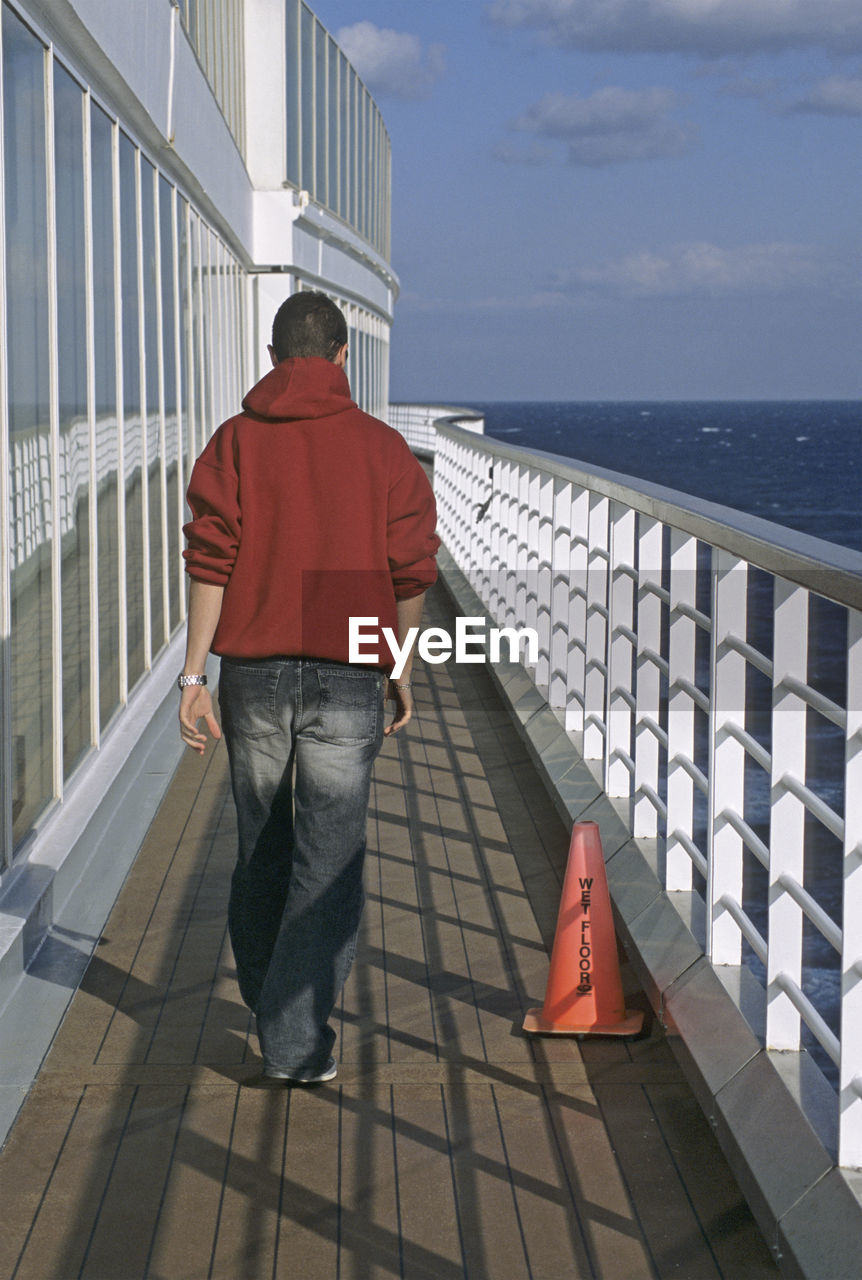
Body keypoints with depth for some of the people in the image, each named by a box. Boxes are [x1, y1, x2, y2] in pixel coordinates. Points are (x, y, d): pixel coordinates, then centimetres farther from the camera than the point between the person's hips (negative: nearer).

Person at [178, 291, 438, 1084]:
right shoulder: (382, 447, 1)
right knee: (329, 860, 1)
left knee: (261, 847, 18)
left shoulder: (236, 440, 2)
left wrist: (194, 674, -5)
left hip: (253, 672, 2)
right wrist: (402, 669, 13)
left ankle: (265, 999, 33)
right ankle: (295, 1040, -2)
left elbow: (210, 562, -5)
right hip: (348, 677, -2)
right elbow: (411, 573, 2)